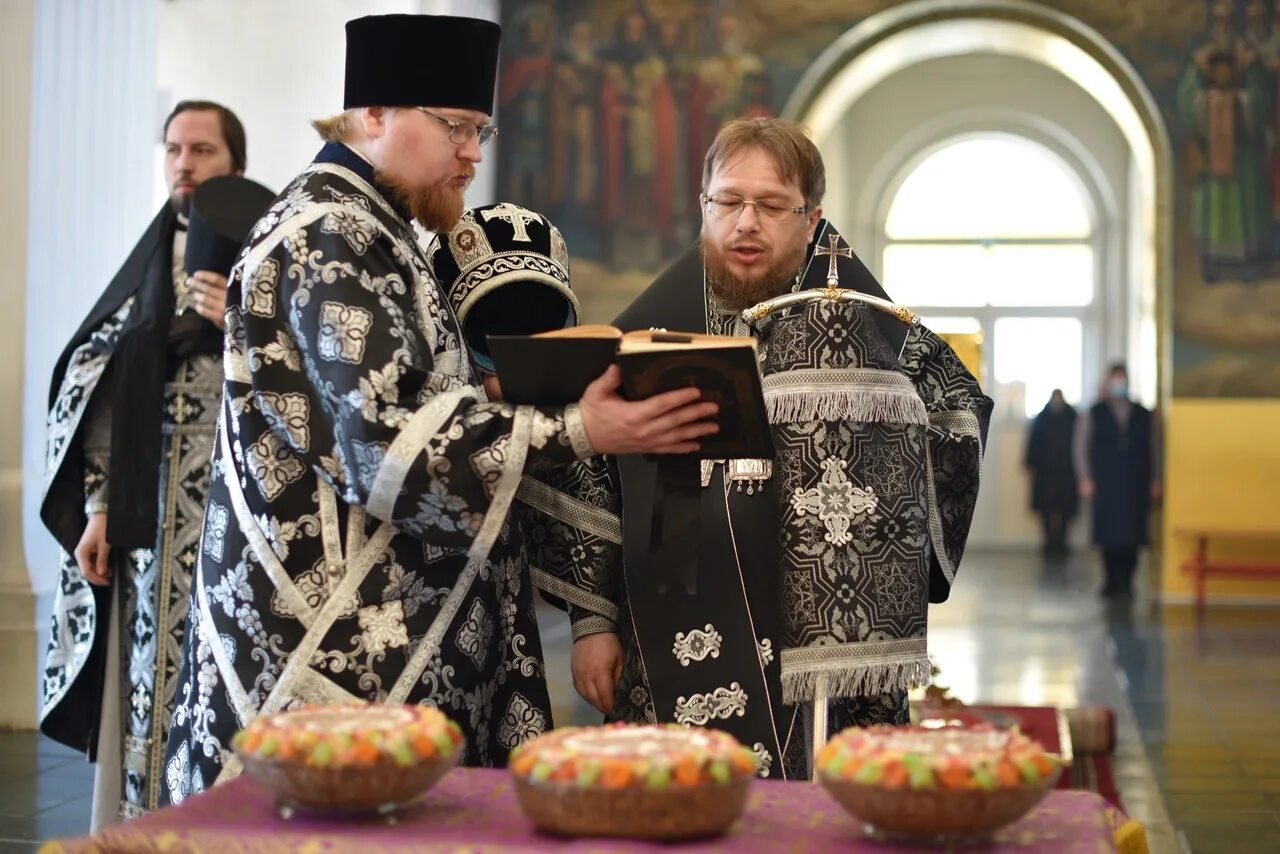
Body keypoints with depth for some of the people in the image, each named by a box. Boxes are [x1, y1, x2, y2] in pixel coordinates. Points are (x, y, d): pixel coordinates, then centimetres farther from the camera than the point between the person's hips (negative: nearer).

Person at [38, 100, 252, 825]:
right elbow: (95, 387, 9)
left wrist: (240, 329, -20)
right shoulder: (145, 266, 13)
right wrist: (96, 507, 2)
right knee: (142, 688, 6)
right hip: (144, 517, 4)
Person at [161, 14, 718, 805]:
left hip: (379, 628, 10)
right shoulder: (331, 237, -14)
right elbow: (388, 446, -23)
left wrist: (500, 390, 7)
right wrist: (573, 433, -23)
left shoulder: (363, 229, 18)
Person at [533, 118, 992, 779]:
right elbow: (591, 481, 8)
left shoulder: (871, 327, 3)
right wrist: (591, 621, 3)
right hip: (679, 666, 1)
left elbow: (960, 410, 16)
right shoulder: (648, 334, 6)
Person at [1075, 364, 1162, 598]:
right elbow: (1081, 447, 7)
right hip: (1106, 486, -1)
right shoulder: (1095, 414, 10)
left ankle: (1126, 582, 0)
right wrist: (1085, 479, -1)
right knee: (1109, 534, -4)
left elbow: (1155, 449, 14)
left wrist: (1155, 481, 6)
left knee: (1132, 534, -5)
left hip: (1136, 486, 1)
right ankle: (1111, 581, 4)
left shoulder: (1144, 416, 13)